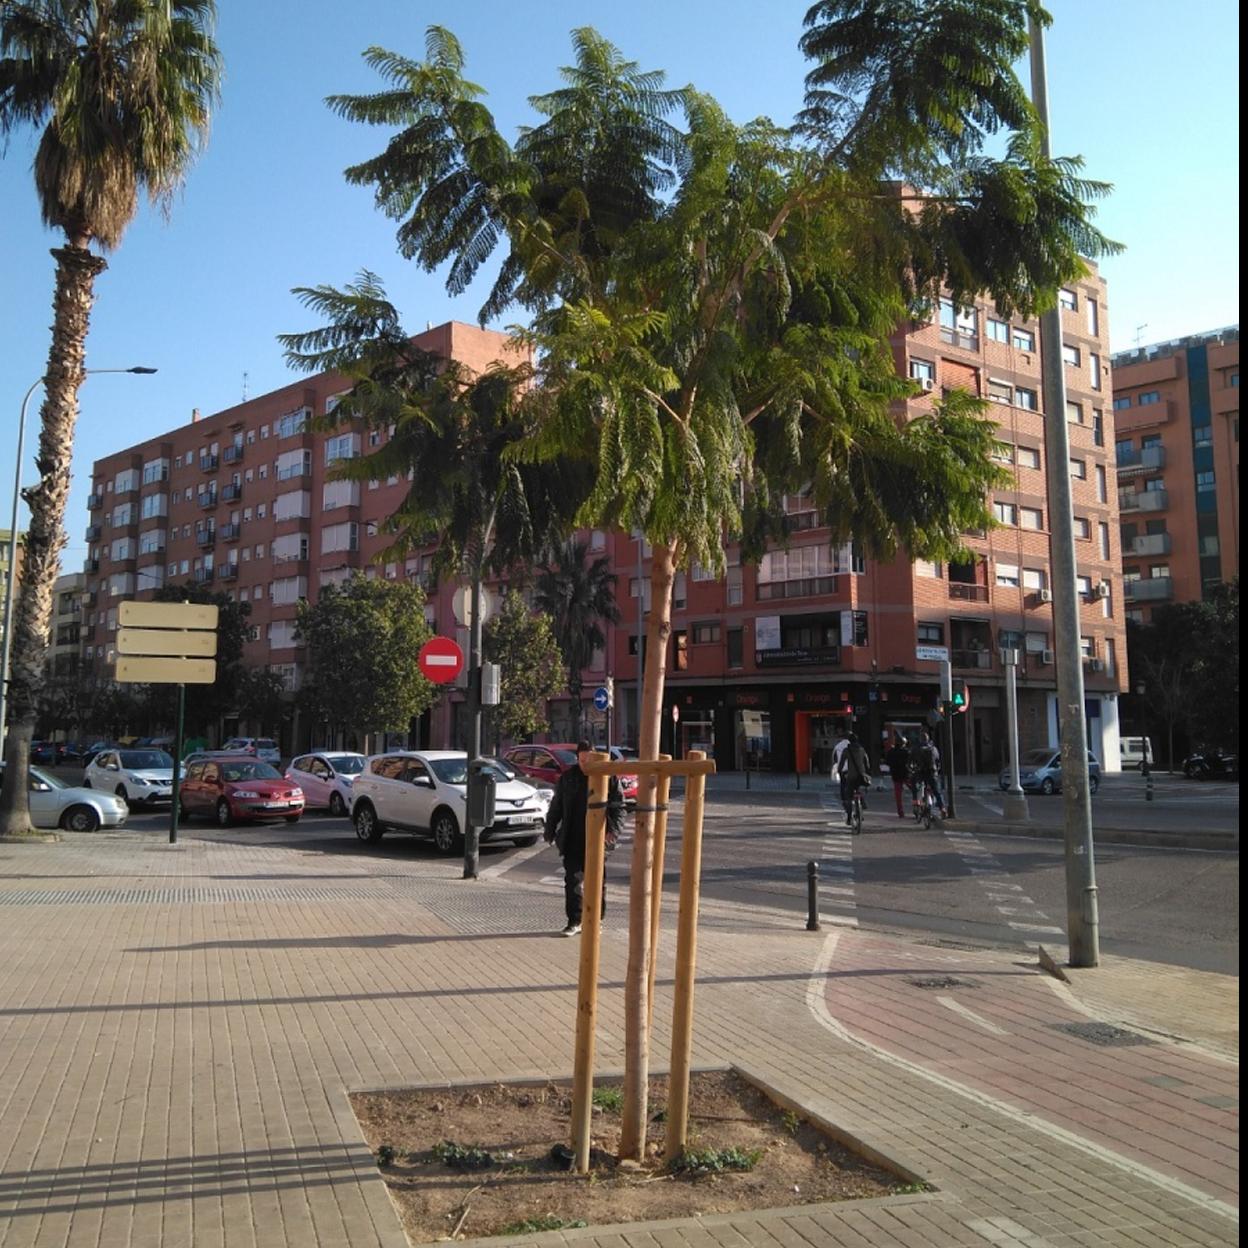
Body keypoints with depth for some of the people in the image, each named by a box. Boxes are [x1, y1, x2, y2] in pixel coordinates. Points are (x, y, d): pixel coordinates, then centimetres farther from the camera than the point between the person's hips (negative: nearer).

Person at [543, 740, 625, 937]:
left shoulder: (609, 777, -1)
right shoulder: (568, 777, 6)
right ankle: (574, 921, 6)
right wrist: (550, 831, 10)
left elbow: (618, 807, -1)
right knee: (572, 880, 0)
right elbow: (556, 807, 13)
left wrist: (613, 830, -14)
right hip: (573, 841, 2)